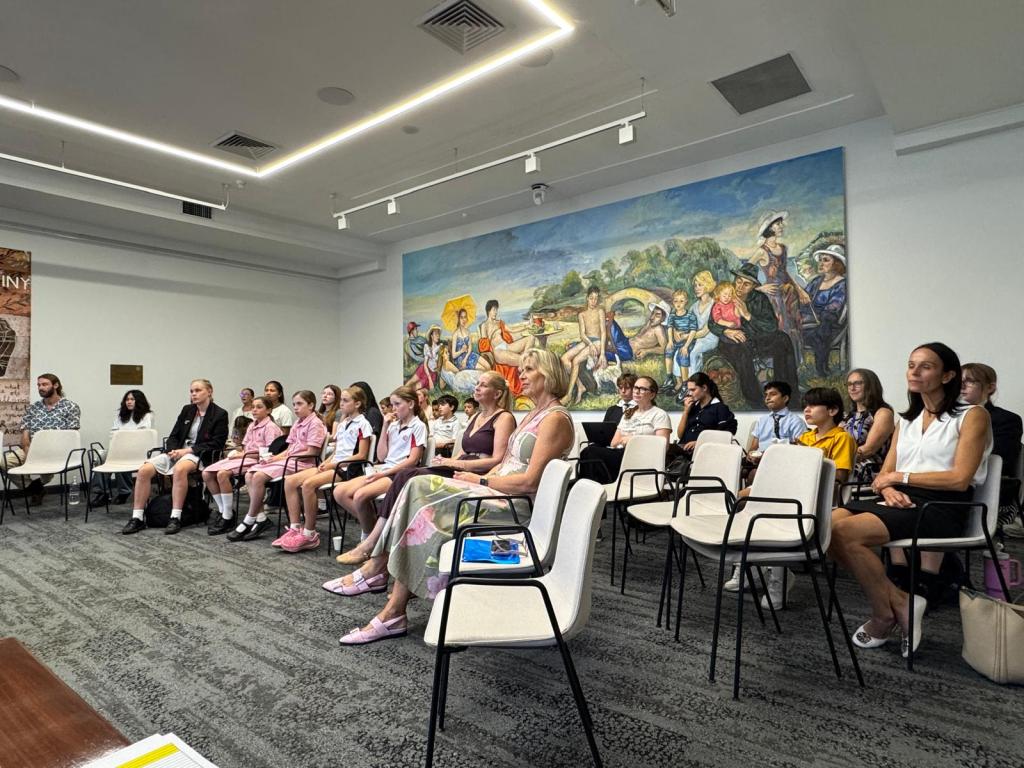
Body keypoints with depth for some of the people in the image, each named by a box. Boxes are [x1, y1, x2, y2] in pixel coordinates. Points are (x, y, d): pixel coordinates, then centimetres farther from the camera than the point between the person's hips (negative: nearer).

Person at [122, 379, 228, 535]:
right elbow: (173, 436, 16)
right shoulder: (186, 410, 16)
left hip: (199, 455, -6)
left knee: (180, 469, -38)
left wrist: (187, 450, -15)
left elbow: (216, 444, -9)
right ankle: (137, 518, -11)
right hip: (178, 451, 6)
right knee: (144, 470, -17)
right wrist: (173, 451, -6)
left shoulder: (220, 414, -1)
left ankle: (176, 518, -35)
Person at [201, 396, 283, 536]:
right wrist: (237, 452, -4)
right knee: (206, 473, -9)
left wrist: (242, 455, -12)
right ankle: (223, 511, 0)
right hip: (244, 457, 9)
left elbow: (266, 454, -13)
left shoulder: (270, 427, -6)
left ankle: (228, 518, -20)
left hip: (256, 461, -9)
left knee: (222, 474, -31)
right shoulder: (251, 426, 20)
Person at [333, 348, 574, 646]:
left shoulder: (556, 418, -11)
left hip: (519, 505, -9)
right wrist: (479, 479, 1)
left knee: (427, 514, -19)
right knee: (420, 489, -10)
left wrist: (480, 481, -10)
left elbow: (530, 481, -18)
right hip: (498, 493, 9)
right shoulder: (532, 415, 19)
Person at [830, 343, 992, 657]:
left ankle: (886, 612, -7)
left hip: (941, 507, -6)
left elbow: (960, 479, -10)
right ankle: (897, 600, -9)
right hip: (901, 502, 6)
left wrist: (901, 476, -5)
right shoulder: (906, 420, 21)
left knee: (847, 532, -29)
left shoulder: (972, 416, 3)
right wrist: (888, 488, -9)